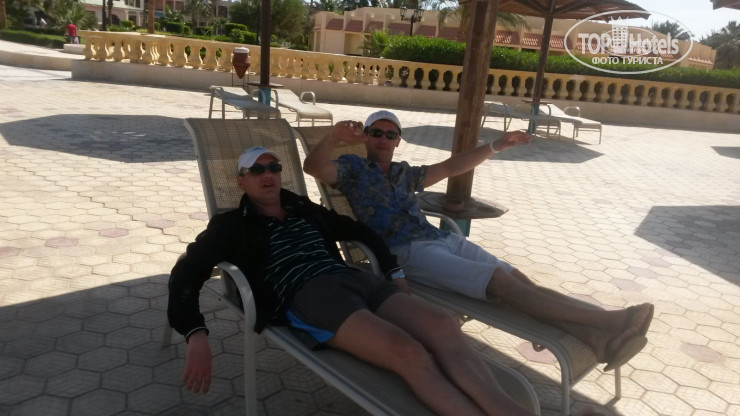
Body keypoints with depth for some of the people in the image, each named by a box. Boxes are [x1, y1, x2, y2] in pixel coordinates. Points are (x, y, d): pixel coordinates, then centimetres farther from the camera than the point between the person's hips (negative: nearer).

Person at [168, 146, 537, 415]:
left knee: (442, 325, -23)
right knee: (411, 354, -31)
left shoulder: (304, 209, 28)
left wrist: (394, 273, 23)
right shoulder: (232, 225, 14)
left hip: (355, 280, 6)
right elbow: (186, 273, 4)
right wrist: (196, 334, -14)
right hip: (307, 296, -6)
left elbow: (360, 231, 36)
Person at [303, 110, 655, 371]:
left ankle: (597, 337, -32)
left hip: (443, 239, 8)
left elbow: (449, 167, 31)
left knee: (517, 277, -17)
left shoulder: (405, 173, 28)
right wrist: (333, 138, -29)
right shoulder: (352, 168, 9)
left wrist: (496, 146, 25)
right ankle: (606, 320, -31)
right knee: (501, 280, -24)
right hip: (406, 251, -7)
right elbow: (313, 167, -9)